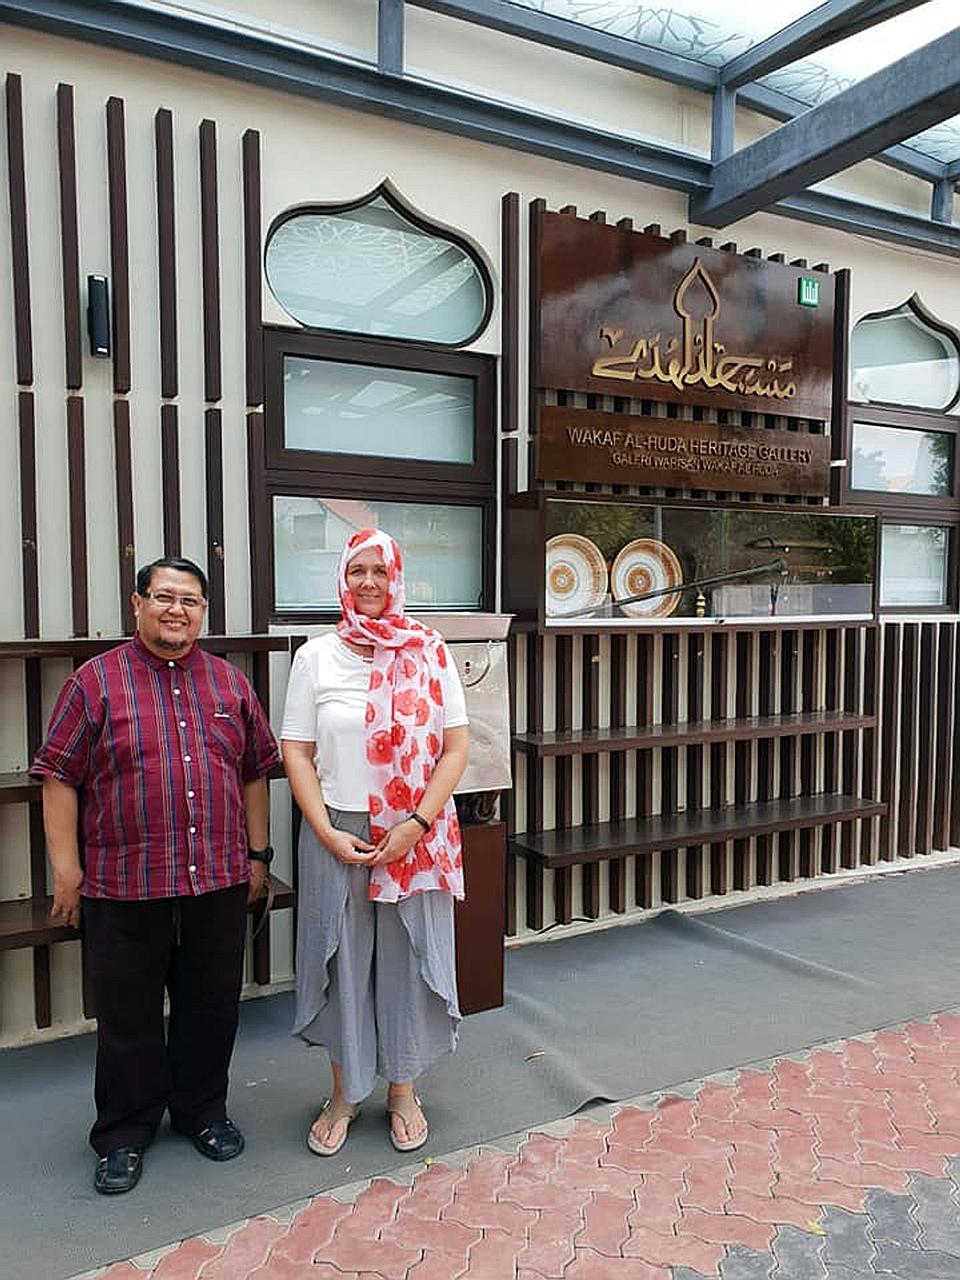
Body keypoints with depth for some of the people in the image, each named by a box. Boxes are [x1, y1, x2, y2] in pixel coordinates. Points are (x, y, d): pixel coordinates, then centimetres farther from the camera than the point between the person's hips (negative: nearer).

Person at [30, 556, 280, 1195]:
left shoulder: (230, 682, 7)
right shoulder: (96, 681, -2)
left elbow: (255, 772, 12)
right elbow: (60, 777, -2)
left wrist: (258, 854, 9)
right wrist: (67, 867, -6)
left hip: (218, 881, 3)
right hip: (123, 885, -3)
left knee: (213, 1006, 15)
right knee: (129, 1016, 10)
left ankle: (203, 1111, 36)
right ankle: (124, 1134, 30)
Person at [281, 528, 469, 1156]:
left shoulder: (429, 652, -1)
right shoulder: (316, 657, 0)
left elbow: (456, 748, -3)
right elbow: (296, 752, -1)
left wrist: (417, 824, -13)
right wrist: (328, 833, -11)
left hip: (415, 836, 0)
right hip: (337, 833, 1)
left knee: (407, 958, 11)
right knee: (341, 959, 11)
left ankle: (403, 1090, 32)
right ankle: (344, 1092, 32)